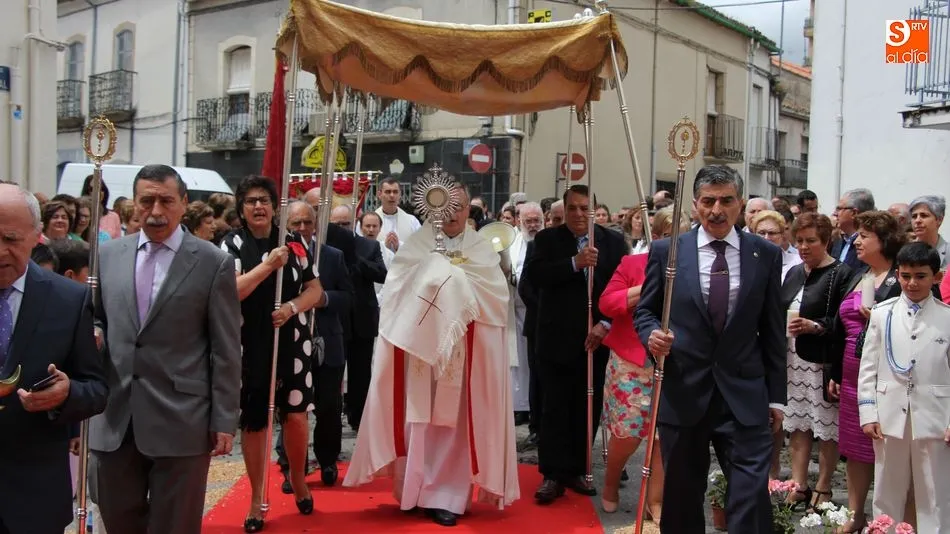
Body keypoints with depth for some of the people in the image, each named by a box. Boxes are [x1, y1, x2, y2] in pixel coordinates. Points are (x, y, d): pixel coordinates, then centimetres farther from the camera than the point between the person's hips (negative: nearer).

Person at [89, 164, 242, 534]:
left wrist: (224, 420, -6)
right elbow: (96, 318, 18)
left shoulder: (214, 263, -4)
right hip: (114, 417, 4)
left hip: (181, 420, -4)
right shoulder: (108, 254, 8)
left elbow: (226, 350, -4)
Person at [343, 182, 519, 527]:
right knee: (418, 418, 1)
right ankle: (413, 488, 13)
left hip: (464, 352, 1)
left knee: (454, 421, 2)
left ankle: (446, 495, 7)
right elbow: (400, 290, -7)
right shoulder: (415, 245, 6)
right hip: (419, 346, 0)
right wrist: (452, 278, -11)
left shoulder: (482, 250, 8)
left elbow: (496, 295, -4)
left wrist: (456, 282, -10)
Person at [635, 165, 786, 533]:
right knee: (682, 499, 13)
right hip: (682, 393, 0)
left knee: (752, 497, -5)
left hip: (744, 396, 0)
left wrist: (776, 396, 7)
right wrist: (652, 334, -15)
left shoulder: (766, 254, 4)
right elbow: (645, 311, 9)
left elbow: (773, 332, 7)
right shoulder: (665, 252, 1)